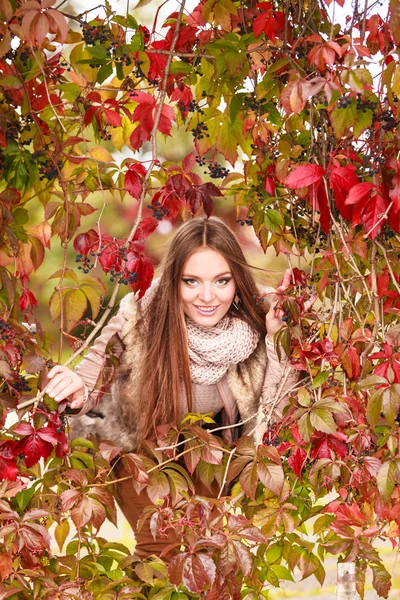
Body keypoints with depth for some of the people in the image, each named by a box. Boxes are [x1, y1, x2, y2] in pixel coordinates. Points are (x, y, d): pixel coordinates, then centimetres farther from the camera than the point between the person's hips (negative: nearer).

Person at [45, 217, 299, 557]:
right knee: (163, 547, -16)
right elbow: (96, 368, -18)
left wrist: (277, 341, -29)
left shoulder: (251, 329, -22)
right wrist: (78, 387, -41)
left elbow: (274, 412, -17)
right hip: (135, 448, -3)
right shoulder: (139, 319, -30)